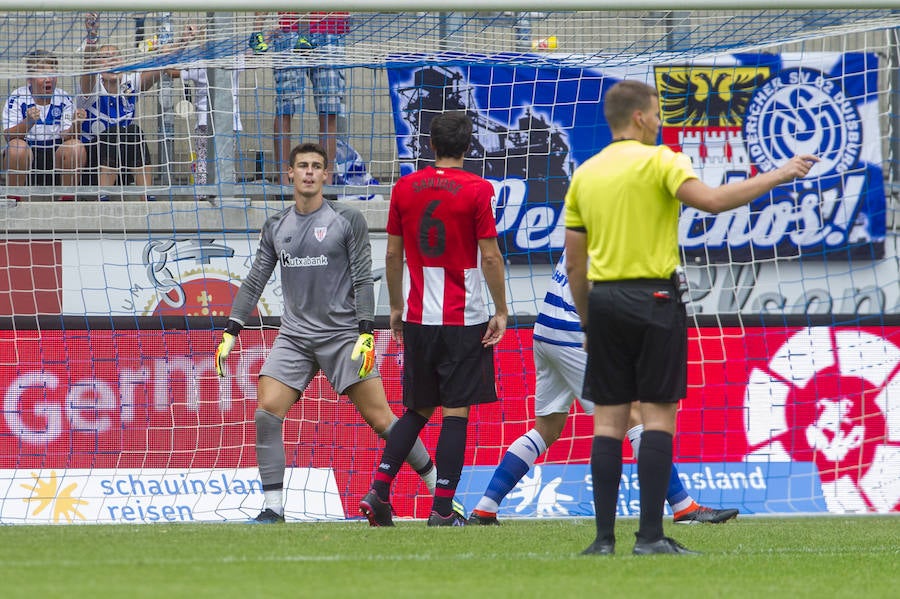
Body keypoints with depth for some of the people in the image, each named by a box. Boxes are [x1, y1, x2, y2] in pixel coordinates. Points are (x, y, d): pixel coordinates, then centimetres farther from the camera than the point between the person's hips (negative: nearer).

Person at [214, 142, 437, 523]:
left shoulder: (348, 221, -2)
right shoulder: (275, 228, 9)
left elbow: (363, 280, -4)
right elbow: (254, 282, 13)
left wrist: (366, 334, -13)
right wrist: (231, 332, 5)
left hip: (342, 334, -4)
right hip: (294, 336, 4)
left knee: (379, 418, -8)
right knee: (266, 412, -13)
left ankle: (440, 490, 3)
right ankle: (273, 507, -6)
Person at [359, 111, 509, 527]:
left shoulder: (405, 188, 4)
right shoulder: (478, 190, -7)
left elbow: (393, 254, 9)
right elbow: (490, 257, -9)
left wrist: (396, 307, 20)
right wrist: (500, 312, -2)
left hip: (417, 318, 4)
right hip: (464, 320, -4)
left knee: (417, 411, 15)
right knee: (456, 413, 0)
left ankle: (378, 491, 4)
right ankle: (443, 509, -4)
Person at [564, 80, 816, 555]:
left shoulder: (584, 174, 11)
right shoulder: (658, 160, -6)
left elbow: (574, 263, 12)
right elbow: (711, 200, -21)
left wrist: (587, 320, 21)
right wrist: (778, 176, -13)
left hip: (604, 301, 5)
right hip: (653, 298, -5)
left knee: (608, 420, 5)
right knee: (658, 415, -3)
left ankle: (604, 536, 1)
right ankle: (650, 535, -9)